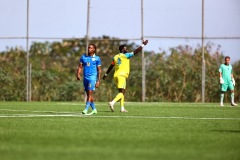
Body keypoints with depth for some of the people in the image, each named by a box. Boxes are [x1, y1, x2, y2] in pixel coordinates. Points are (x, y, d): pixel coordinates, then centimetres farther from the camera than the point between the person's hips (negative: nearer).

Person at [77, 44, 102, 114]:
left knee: (90, 93, -13)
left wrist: (98, 81, 0)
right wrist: (78, 74, -8)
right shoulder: (83, 57, 10)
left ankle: (86, 109, -17)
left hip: (92, 77, -5)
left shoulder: (97, 58, 2)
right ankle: (94, 109, 19)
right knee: (88, 94, 8)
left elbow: (99, 70, 4)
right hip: (85, 77, 5)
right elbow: (80, 67, 10)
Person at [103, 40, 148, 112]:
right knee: (122, 92, -12)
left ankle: (122, 108, 12)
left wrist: (106, 74, 31)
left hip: (116, 75, 8)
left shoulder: (115, 57, 15)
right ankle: (112, 102, -32)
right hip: (122, 75, -8)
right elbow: (135, 52, -5)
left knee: (122, 92, 15)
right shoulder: (126, 55, -4)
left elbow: (111, 66, 22)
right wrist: (143, 45, 2)